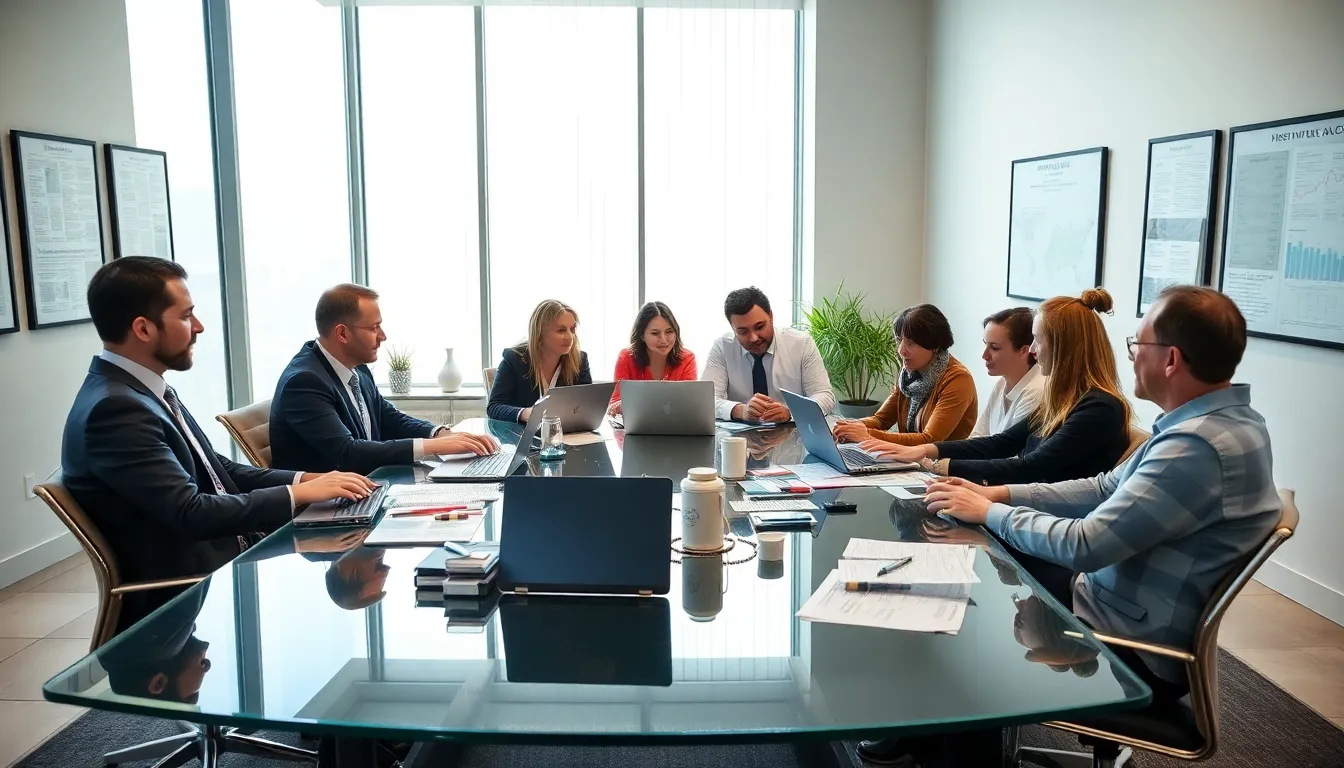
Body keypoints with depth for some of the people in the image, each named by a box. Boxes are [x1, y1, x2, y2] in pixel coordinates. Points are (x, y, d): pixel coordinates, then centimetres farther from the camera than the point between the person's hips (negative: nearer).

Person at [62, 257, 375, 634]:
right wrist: (299, 494, -17)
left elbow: (218, 471, 12)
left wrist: (305, 479, -1)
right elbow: (191, 513, -24)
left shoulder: (145, 390, 9)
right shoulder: (114, 409, -20)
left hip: (220, 559, 8)